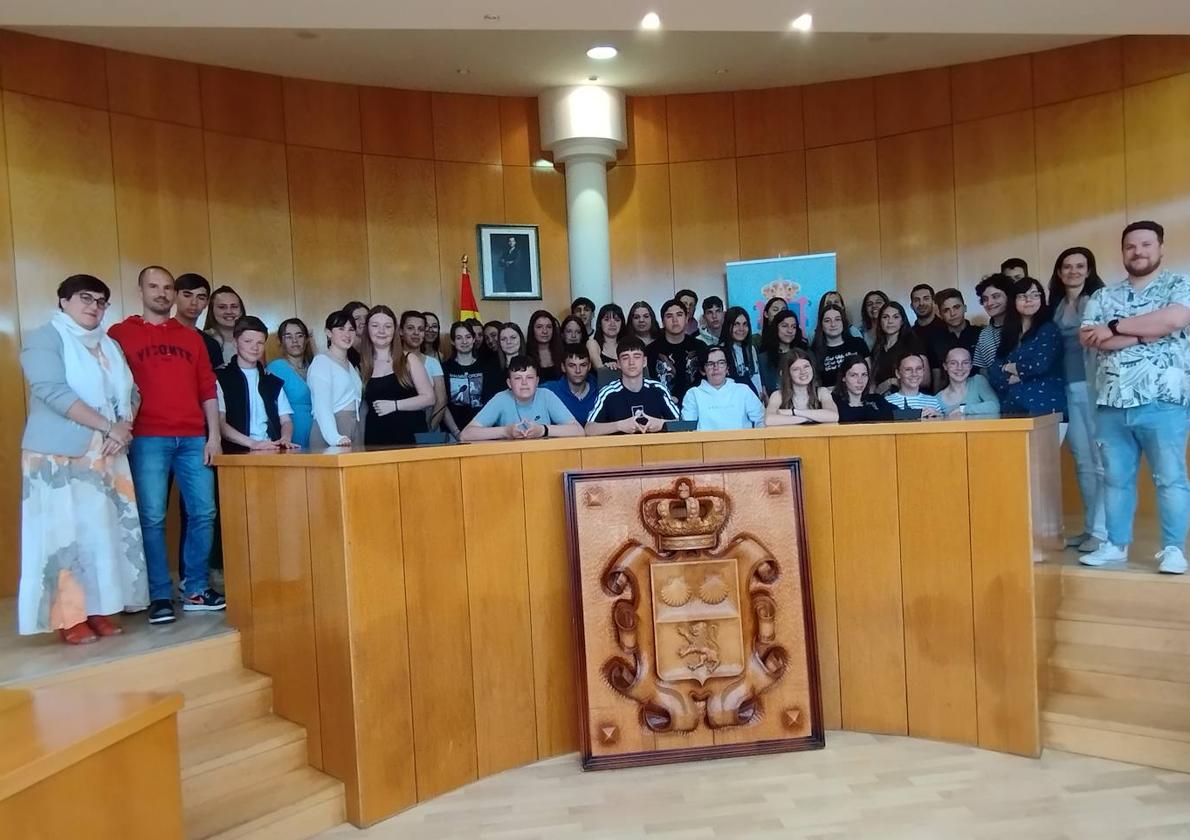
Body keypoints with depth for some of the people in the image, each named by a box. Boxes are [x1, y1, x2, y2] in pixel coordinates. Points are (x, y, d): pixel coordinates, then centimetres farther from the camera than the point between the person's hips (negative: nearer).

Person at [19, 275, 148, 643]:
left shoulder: (110, 346, 16)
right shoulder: (44, 338, -3)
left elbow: (130, 392, 10)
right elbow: (54, 392, -17)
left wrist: (123, 429, -9)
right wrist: (108, 426, -19)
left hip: (107, 454, 6)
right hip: (61, 453, -6)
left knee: (106, 529, 5)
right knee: (65, 532, -3)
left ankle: (98, 608, 14)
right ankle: (69, 618, 2)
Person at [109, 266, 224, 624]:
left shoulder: (191, 338, 17)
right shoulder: (120, 334, 8)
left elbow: (208, 389, 13)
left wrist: (214, 436, 5)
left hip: (193, 439, 3)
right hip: (147, 439, -3)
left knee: (203, 513, 2)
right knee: (152, 519, -2)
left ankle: (196, 590, 12)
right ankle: (160, 596, 6)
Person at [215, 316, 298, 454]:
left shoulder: (274, 382, 21)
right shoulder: (220, 379, 6)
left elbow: (286, 420, 15)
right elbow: (219, 423, -3)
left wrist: (285, 439, -7)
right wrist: (252, 443, -17)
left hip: (273, 452, 3)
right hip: (237, 453, -3)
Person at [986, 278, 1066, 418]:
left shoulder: (1049, 329, 2)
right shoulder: (1008, 333, 15)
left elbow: (1041, 364, -12)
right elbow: (994, 372, 6)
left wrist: (1009, 368, 1)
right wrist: (1012, 379, -11)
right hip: (1012, 407, 4)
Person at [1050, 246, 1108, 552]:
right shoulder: (1056, 305, 15)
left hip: (1094, 387, -6)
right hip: (1068, 390, 6)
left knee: (1101, 461, -4)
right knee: (1083, 462, 10)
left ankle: (1103, 530, 3)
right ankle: (1090, 527, 18)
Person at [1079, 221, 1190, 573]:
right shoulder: (1103, 296, 13)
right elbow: (1090, 339, -3)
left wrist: (1115, 327, -8)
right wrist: (1147, 333, -10)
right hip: (1111, 403, 4)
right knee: (1115, 479, 9)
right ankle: (1115, 544, 18)